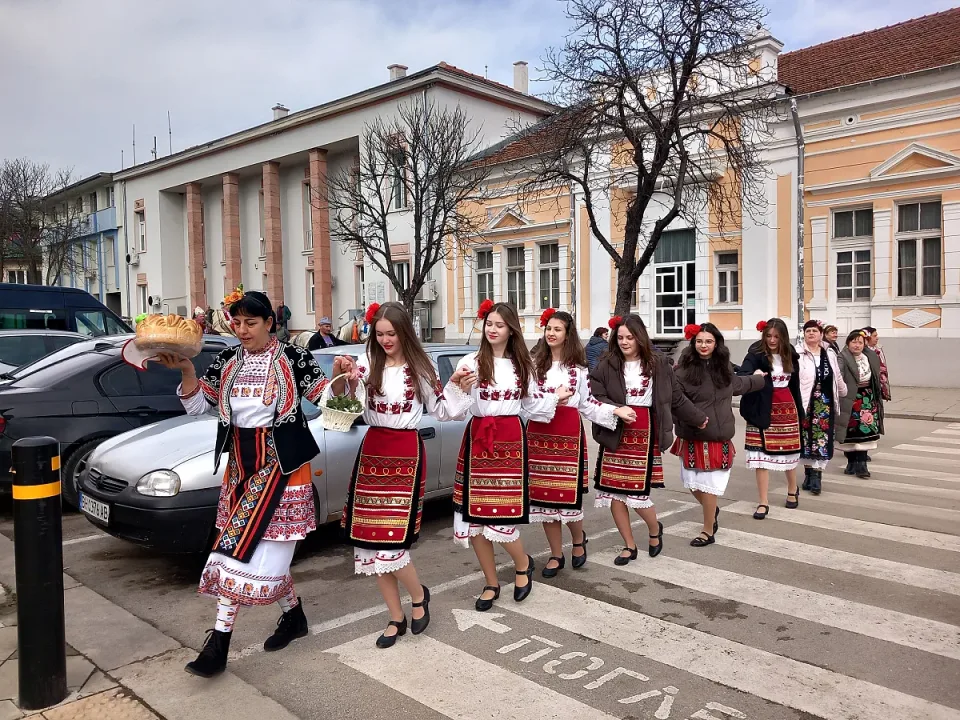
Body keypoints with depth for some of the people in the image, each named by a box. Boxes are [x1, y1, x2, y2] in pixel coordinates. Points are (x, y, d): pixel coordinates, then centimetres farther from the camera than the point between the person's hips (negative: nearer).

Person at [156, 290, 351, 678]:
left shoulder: (293, 358, -6)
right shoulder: (227, 360, 7)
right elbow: (197, 405, 5)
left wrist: (340, 377, -26)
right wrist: (186, 370, -11)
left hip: (281, 463, -5)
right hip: (240, 463, 6)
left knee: (238, 549, -5)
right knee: (254, 550, 10)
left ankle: (220, 641, 7)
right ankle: (293, 615, 30)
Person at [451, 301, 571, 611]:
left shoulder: (521, 365, 10)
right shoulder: (470, 362, -2)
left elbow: (531, 404, 21)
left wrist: (556, 397, 14)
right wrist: (459, 388, -29)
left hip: (510, 440, 1)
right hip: (478, 439, 0)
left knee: (501, 514, -3)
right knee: (476, 514, 4)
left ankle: (523, 564, 28)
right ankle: (491, 583, 22)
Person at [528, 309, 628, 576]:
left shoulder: (578, 367, 9)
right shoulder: (533, 363, 3)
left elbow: (587, 403, 11)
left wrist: (615, 411, 0)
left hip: (569, 435, 0)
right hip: (539, 435, 0)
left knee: (569, 493, -1)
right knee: (543, 495, 4)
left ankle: (578, 540, 30)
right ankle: (556, 555, 20)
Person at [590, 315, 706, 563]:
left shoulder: (658, 363, 3)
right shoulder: (606, 365, 0)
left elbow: (676, 397, 14)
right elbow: (595, 396, -8)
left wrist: (697, 418, 22)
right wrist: (617, 410, -22)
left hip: (644, 435, -1)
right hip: (615, 435, 2)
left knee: (637, 492, -4)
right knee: (614, 491, 3)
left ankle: (655, 529, 30)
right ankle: (630, 546, 22)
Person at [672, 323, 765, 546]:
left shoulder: (723, 367, 5)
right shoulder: (685, 370, -12)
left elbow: (736, 384, 28)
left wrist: (757, 379, 42)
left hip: (718, 436, 2)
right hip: (692, 436, -2)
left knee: (709, 484, 4)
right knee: (693, 482, 8)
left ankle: (708, 532, 20)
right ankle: (712, 511, 40)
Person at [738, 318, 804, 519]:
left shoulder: (790, 355, 4)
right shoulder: (756, 354, -11)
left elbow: (795, 385, 12)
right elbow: (743, 374, -29)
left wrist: (799, 410, 13)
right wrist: (753, 378, -51)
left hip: (787, 407, 4)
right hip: (764, 410, -4)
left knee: (789, 451, 15)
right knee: (762, 454, -3)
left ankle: (793, 490, 40)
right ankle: (763, 502, 5)